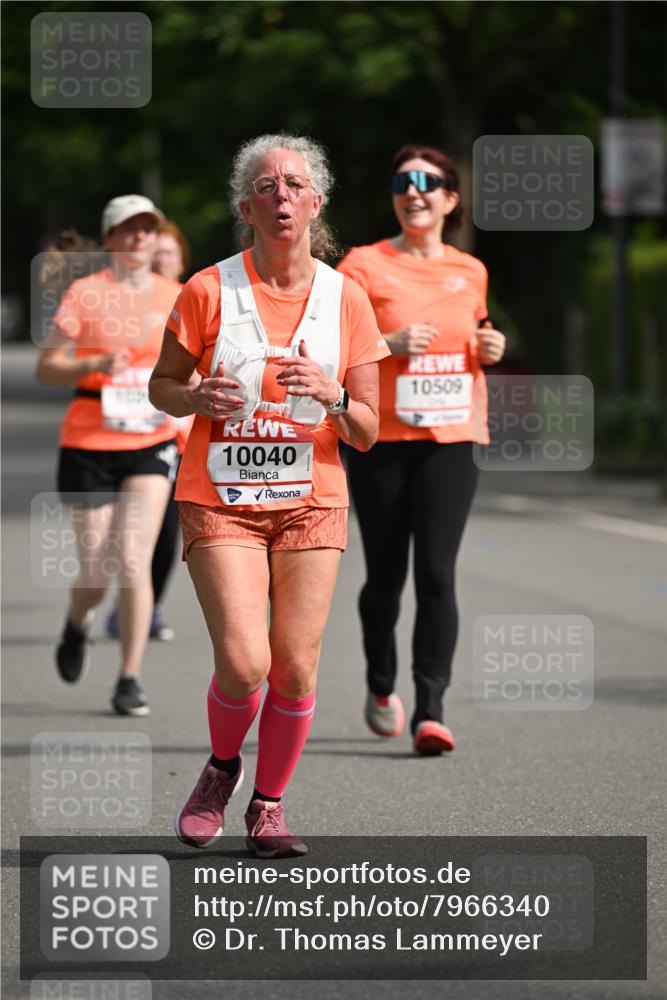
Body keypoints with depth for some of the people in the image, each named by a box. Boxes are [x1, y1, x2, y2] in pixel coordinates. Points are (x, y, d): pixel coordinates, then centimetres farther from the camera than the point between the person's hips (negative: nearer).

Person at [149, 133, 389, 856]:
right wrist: (197, 399, -14)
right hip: (220, 500, -2)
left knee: (296, 668, -3)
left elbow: (365, 433, 4)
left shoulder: (346, 300, 1)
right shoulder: (209, 291, -5)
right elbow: (162, 385, 8)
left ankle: (268, 806, 18)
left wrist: (330, 393, -16)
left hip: (311, 499, 2)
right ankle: (222, 768, 16)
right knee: (243, 662, -15)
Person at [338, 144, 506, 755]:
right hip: (382, 439, -1)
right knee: (386, 575, 7)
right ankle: (381, 686, 33)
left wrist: (490, 350, 4)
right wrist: (391, 344, -19)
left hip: (452, 438, 1)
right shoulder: (364, 265, -1)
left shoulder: (470, 271, 10)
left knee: (437, 573, -11)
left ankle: (431, 711, -12)